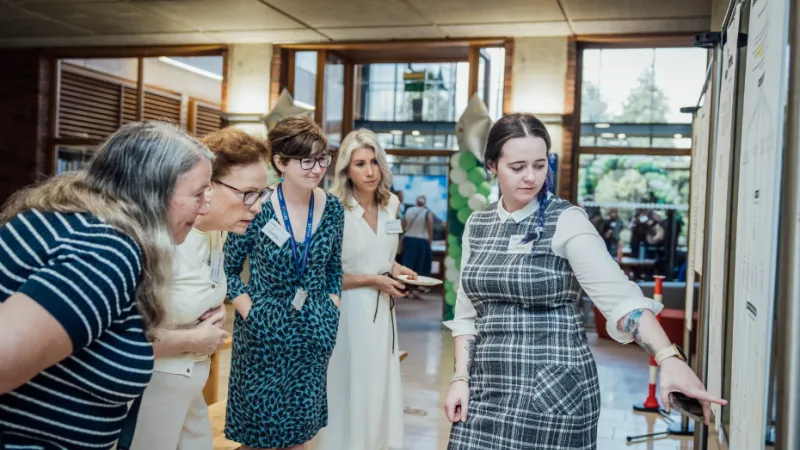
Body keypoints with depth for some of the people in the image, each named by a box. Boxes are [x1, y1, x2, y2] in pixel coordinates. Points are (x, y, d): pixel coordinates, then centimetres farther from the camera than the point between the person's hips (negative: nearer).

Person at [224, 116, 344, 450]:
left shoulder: (332, 207, -3)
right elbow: (229, 268, -5)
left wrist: (331, 314, 2)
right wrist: (250, 314, -11)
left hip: (315, 332, 4)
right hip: (263, 329, -3)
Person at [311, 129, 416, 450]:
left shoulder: (391, 205, 4)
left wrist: (395, 269, 1)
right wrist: (372, 280, -18)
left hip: (383, 312, 6)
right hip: (349, 313, -6)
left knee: (381, 393, 15)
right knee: (350, 396, 6)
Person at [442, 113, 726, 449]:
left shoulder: (566, 222, -10)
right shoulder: (477, 224, 5)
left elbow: (619, 296, -20)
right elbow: (467, 313, 9)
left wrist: (669, 358, -33)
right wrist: (461, 378, 1)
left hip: (554, 388, -4)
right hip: (486, 387, 4)